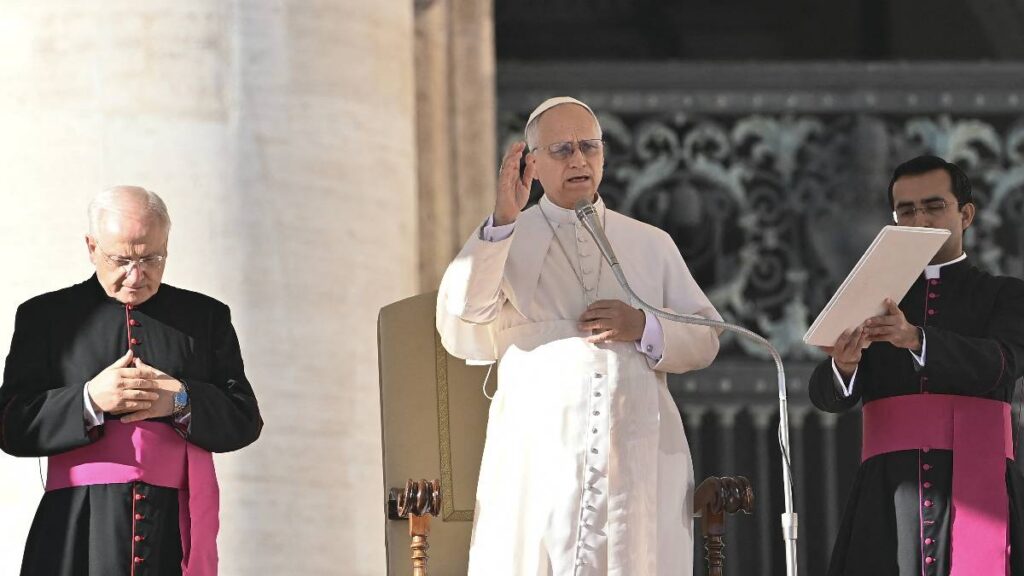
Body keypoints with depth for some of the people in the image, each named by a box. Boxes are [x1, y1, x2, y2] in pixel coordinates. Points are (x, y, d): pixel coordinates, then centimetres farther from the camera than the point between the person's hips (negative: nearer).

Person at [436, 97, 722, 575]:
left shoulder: (652, 245, 21)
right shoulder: (503, 241, 14)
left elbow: (706, 339, 14)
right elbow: (460, 312, -5)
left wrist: (644, 329, -6)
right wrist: (502, 220, -15)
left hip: (640, 459, 2)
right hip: (538, 459, -2)